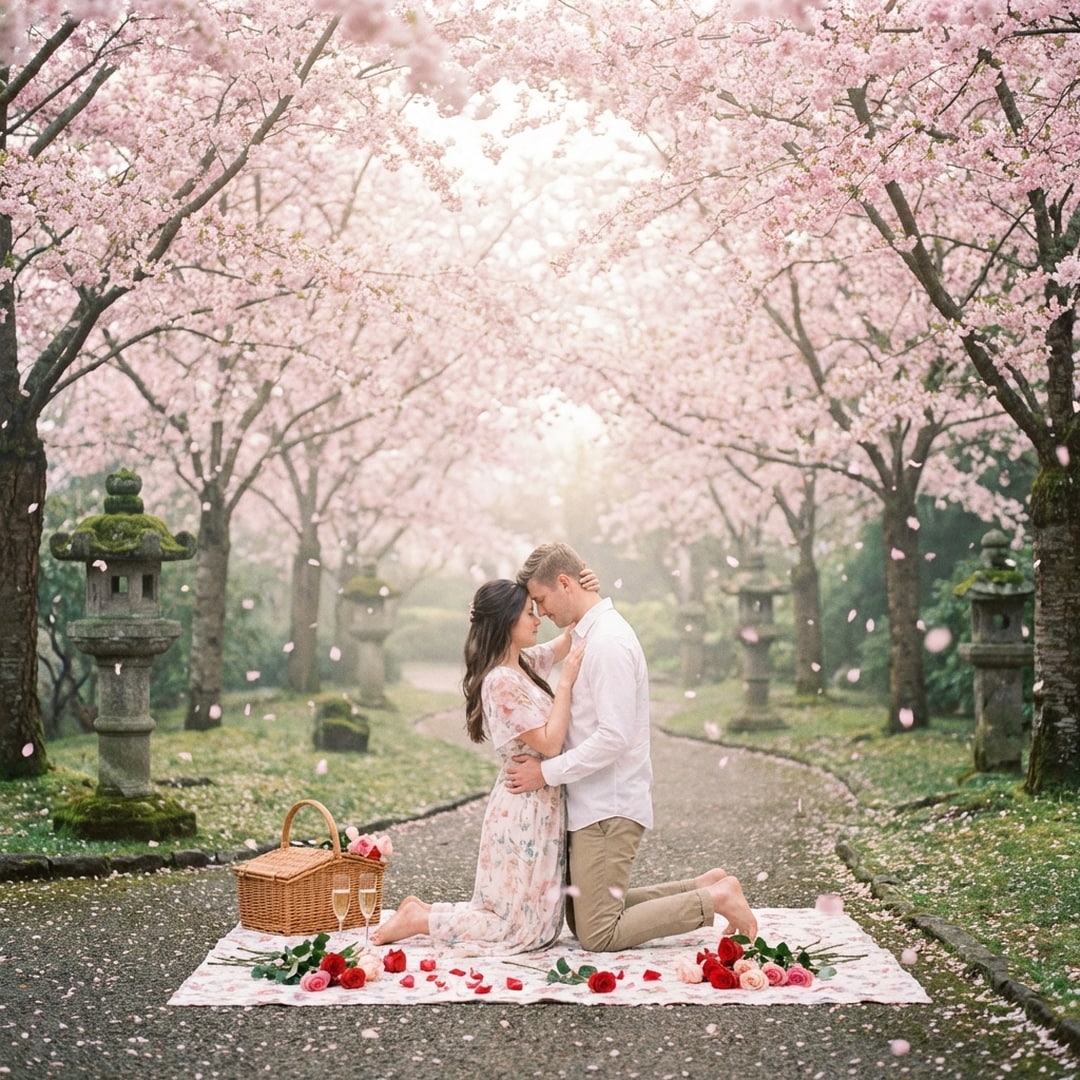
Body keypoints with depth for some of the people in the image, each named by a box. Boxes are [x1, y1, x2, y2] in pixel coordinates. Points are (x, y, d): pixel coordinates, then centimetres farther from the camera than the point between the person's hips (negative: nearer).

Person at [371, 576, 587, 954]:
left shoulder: (525, 664, 7)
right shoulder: (502, 682, -19)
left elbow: (567, 642, 23)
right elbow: (549, 742, -21)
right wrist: (566, 681, -18)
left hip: (538, 805, 9)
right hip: (526, 808, -9)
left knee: (537, 922, 14)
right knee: (526, 929, -3)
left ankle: (423, 910, 18)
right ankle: (418, 919, 5)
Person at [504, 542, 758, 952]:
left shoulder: (609, 642, -18)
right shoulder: (585, 635, 13)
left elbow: (613, 737, -24)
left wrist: (547, 772, -18)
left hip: (608, 809, -10)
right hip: (591, 802, 10)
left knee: (598, 935, -6)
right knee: (580, 919, 15)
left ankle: (714, 899, 0)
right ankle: (705, 887, 17)